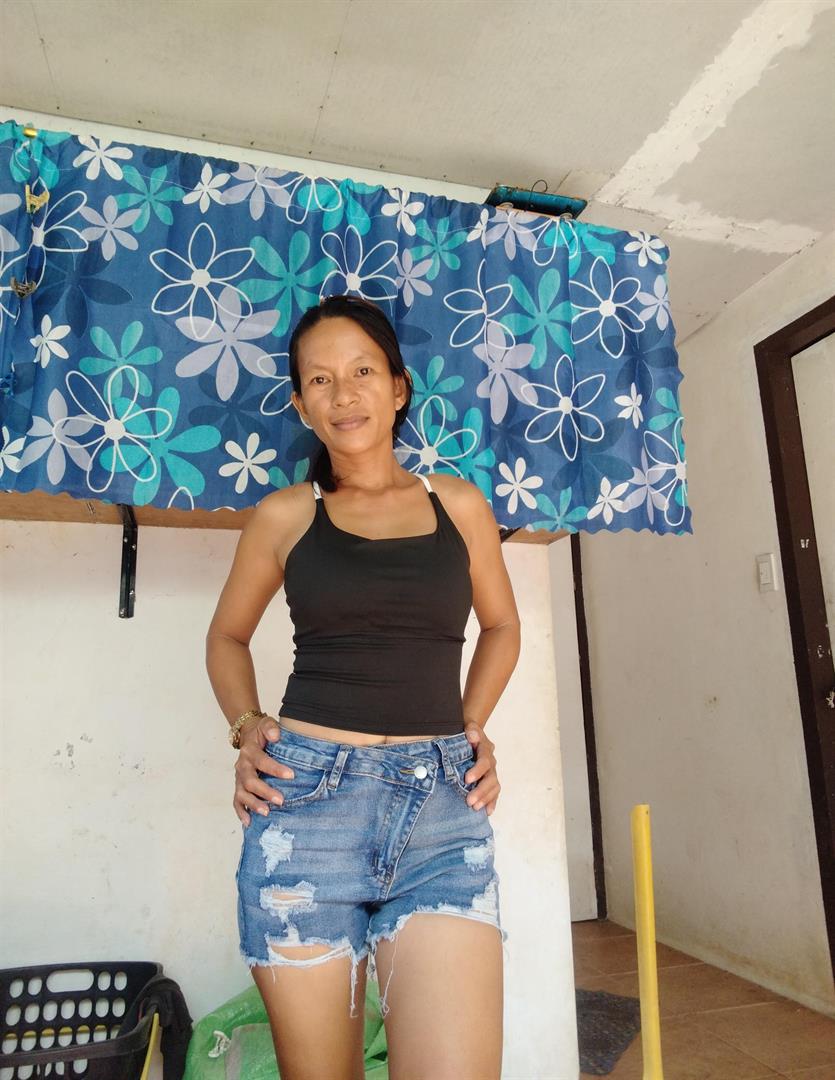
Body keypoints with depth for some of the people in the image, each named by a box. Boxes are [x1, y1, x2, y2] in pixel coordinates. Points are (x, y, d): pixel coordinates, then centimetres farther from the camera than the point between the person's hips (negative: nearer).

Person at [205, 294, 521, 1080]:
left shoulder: (459, 504, 8)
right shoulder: (283, 515, 6)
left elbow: (501, 625, 21)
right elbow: (227, 636, 19)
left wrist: (472, 725, 7)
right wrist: (245, 727, 2)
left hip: (443, 806, 1)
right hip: (305, 800, 0)